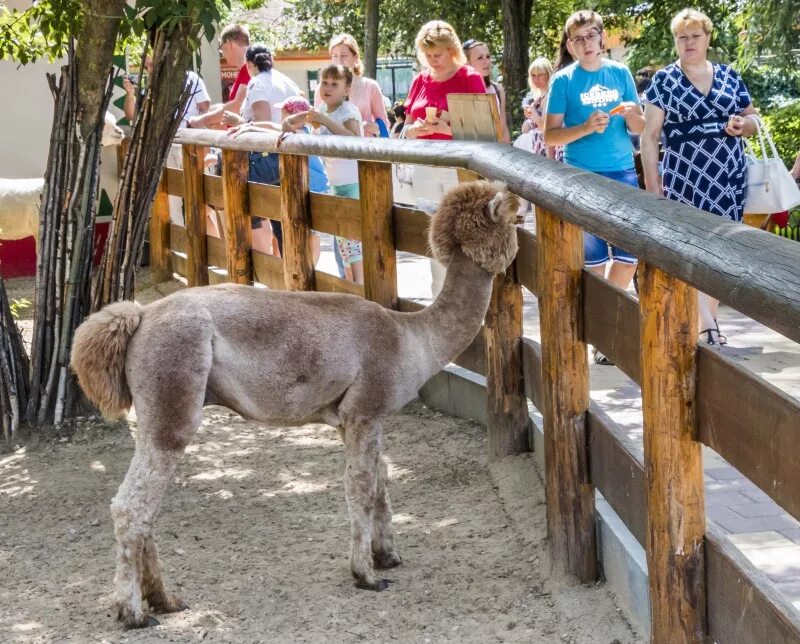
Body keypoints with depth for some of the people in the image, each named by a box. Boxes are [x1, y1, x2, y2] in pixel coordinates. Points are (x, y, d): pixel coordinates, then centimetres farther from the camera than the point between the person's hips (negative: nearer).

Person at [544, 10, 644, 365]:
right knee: (593, 258, 0)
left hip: (623, 173, 3)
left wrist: (631, 114, -12)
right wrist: (587, 128, -20)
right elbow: (550, 135, -5)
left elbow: (639, 128, 10)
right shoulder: (563, 80, -2)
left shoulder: (620, 73, 7)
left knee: (628, 253, 5)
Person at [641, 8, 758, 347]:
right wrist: (652, 183, -7)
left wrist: (742, 124, -6)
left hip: (729, 176, 3)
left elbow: (752, 120, 19)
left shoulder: (730, 76, 11)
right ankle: (707, 325, -13)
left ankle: (709, 321, 15)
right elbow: (650, 135, 0)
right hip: (684, 177, -3)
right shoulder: (663, 81, 2)